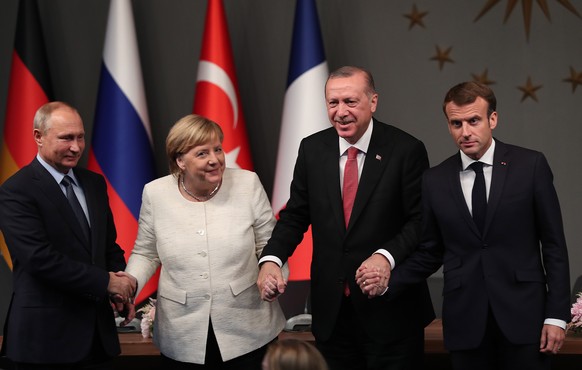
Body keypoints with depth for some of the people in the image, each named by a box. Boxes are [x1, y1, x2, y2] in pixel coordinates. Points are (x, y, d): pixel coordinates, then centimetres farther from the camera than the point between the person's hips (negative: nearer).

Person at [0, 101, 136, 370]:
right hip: (46, 336, -6)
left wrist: (121, 283, -4)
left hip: (98, 332, 6)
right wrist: (107, 282, -16)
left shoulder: (94, 183, 12)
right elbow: (39, 258, -19)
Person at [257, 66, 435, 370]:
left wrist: (387, 256, -27)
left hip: (390, 308, -3)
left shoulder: (406, 150, -9)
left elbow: (421, 221, -9)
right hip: (331, 310, 3)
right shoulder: (312, 149, 2)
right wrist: (271, 260, -11)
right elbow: (295, 215, 6)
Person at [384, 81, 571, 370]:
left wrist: (557, 315, -5)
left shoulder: (530, 166, -1)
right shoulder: (435, 180, 5)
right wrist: (388, 283, -7)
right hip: (465, 321, 2)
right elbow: (429, 253, 10)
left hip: (522, 314, -2)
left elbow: (553, 244, 0)